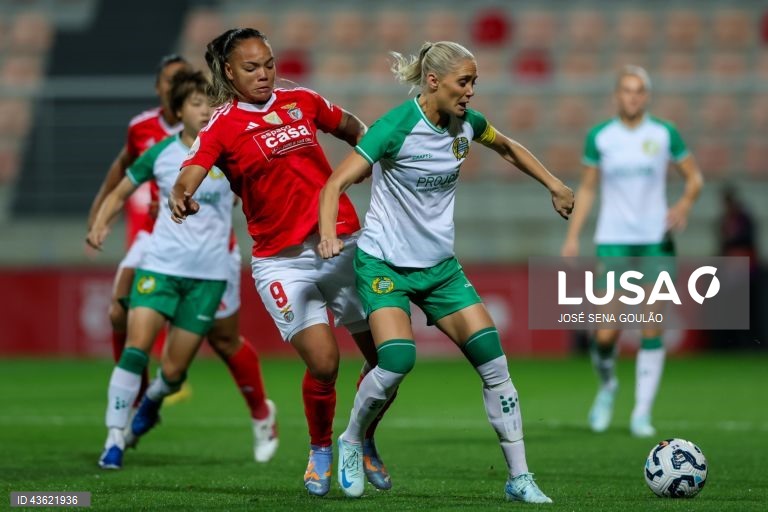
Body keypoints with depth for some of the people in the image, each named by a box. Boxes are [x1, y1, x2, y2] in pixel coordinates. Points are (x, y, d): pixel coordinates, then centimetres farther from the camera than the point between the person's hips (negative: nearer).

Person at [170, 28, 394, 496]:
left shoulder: (302, 102, 8)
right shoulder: (223, 127, -4)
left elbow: (351, 128, 27)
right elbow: (191, 173, -20)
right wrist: (182, 197, -41)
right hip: (282, 260, -4)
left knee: (386, 356, 4)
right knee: (323, 362, -16)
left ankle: (365, 442, 31)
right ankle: (321, 450, 13)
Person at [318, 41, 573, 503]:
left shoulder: (466, 123, -1)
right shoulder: (397, 127, -20)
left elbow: (508, 147, 22)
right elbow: (338, 182, -24)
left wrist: (554, 184, 19)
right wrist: (329, 234, -40)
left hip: (440, 265, 6)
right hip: (385, 262, -6)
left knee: (493, 360, -5)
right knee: (397, 361, -25)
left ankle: (520, 479, 2)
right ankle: (351, 443, 5)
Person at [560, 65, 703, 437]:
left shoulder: (665, 134, 1)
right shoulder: (599, 137, 3)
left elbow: (694, 176, 8)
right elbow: (587, 188, 11)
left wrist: (685, 204, -13)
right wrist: (572, 236, 4)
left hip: (655, 240, 0)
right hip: (613, 241, 0)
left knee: (652, 330, -4)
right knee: (606, 333, -8)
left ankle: (642, 413, 6)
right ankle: (607, 385, 23)